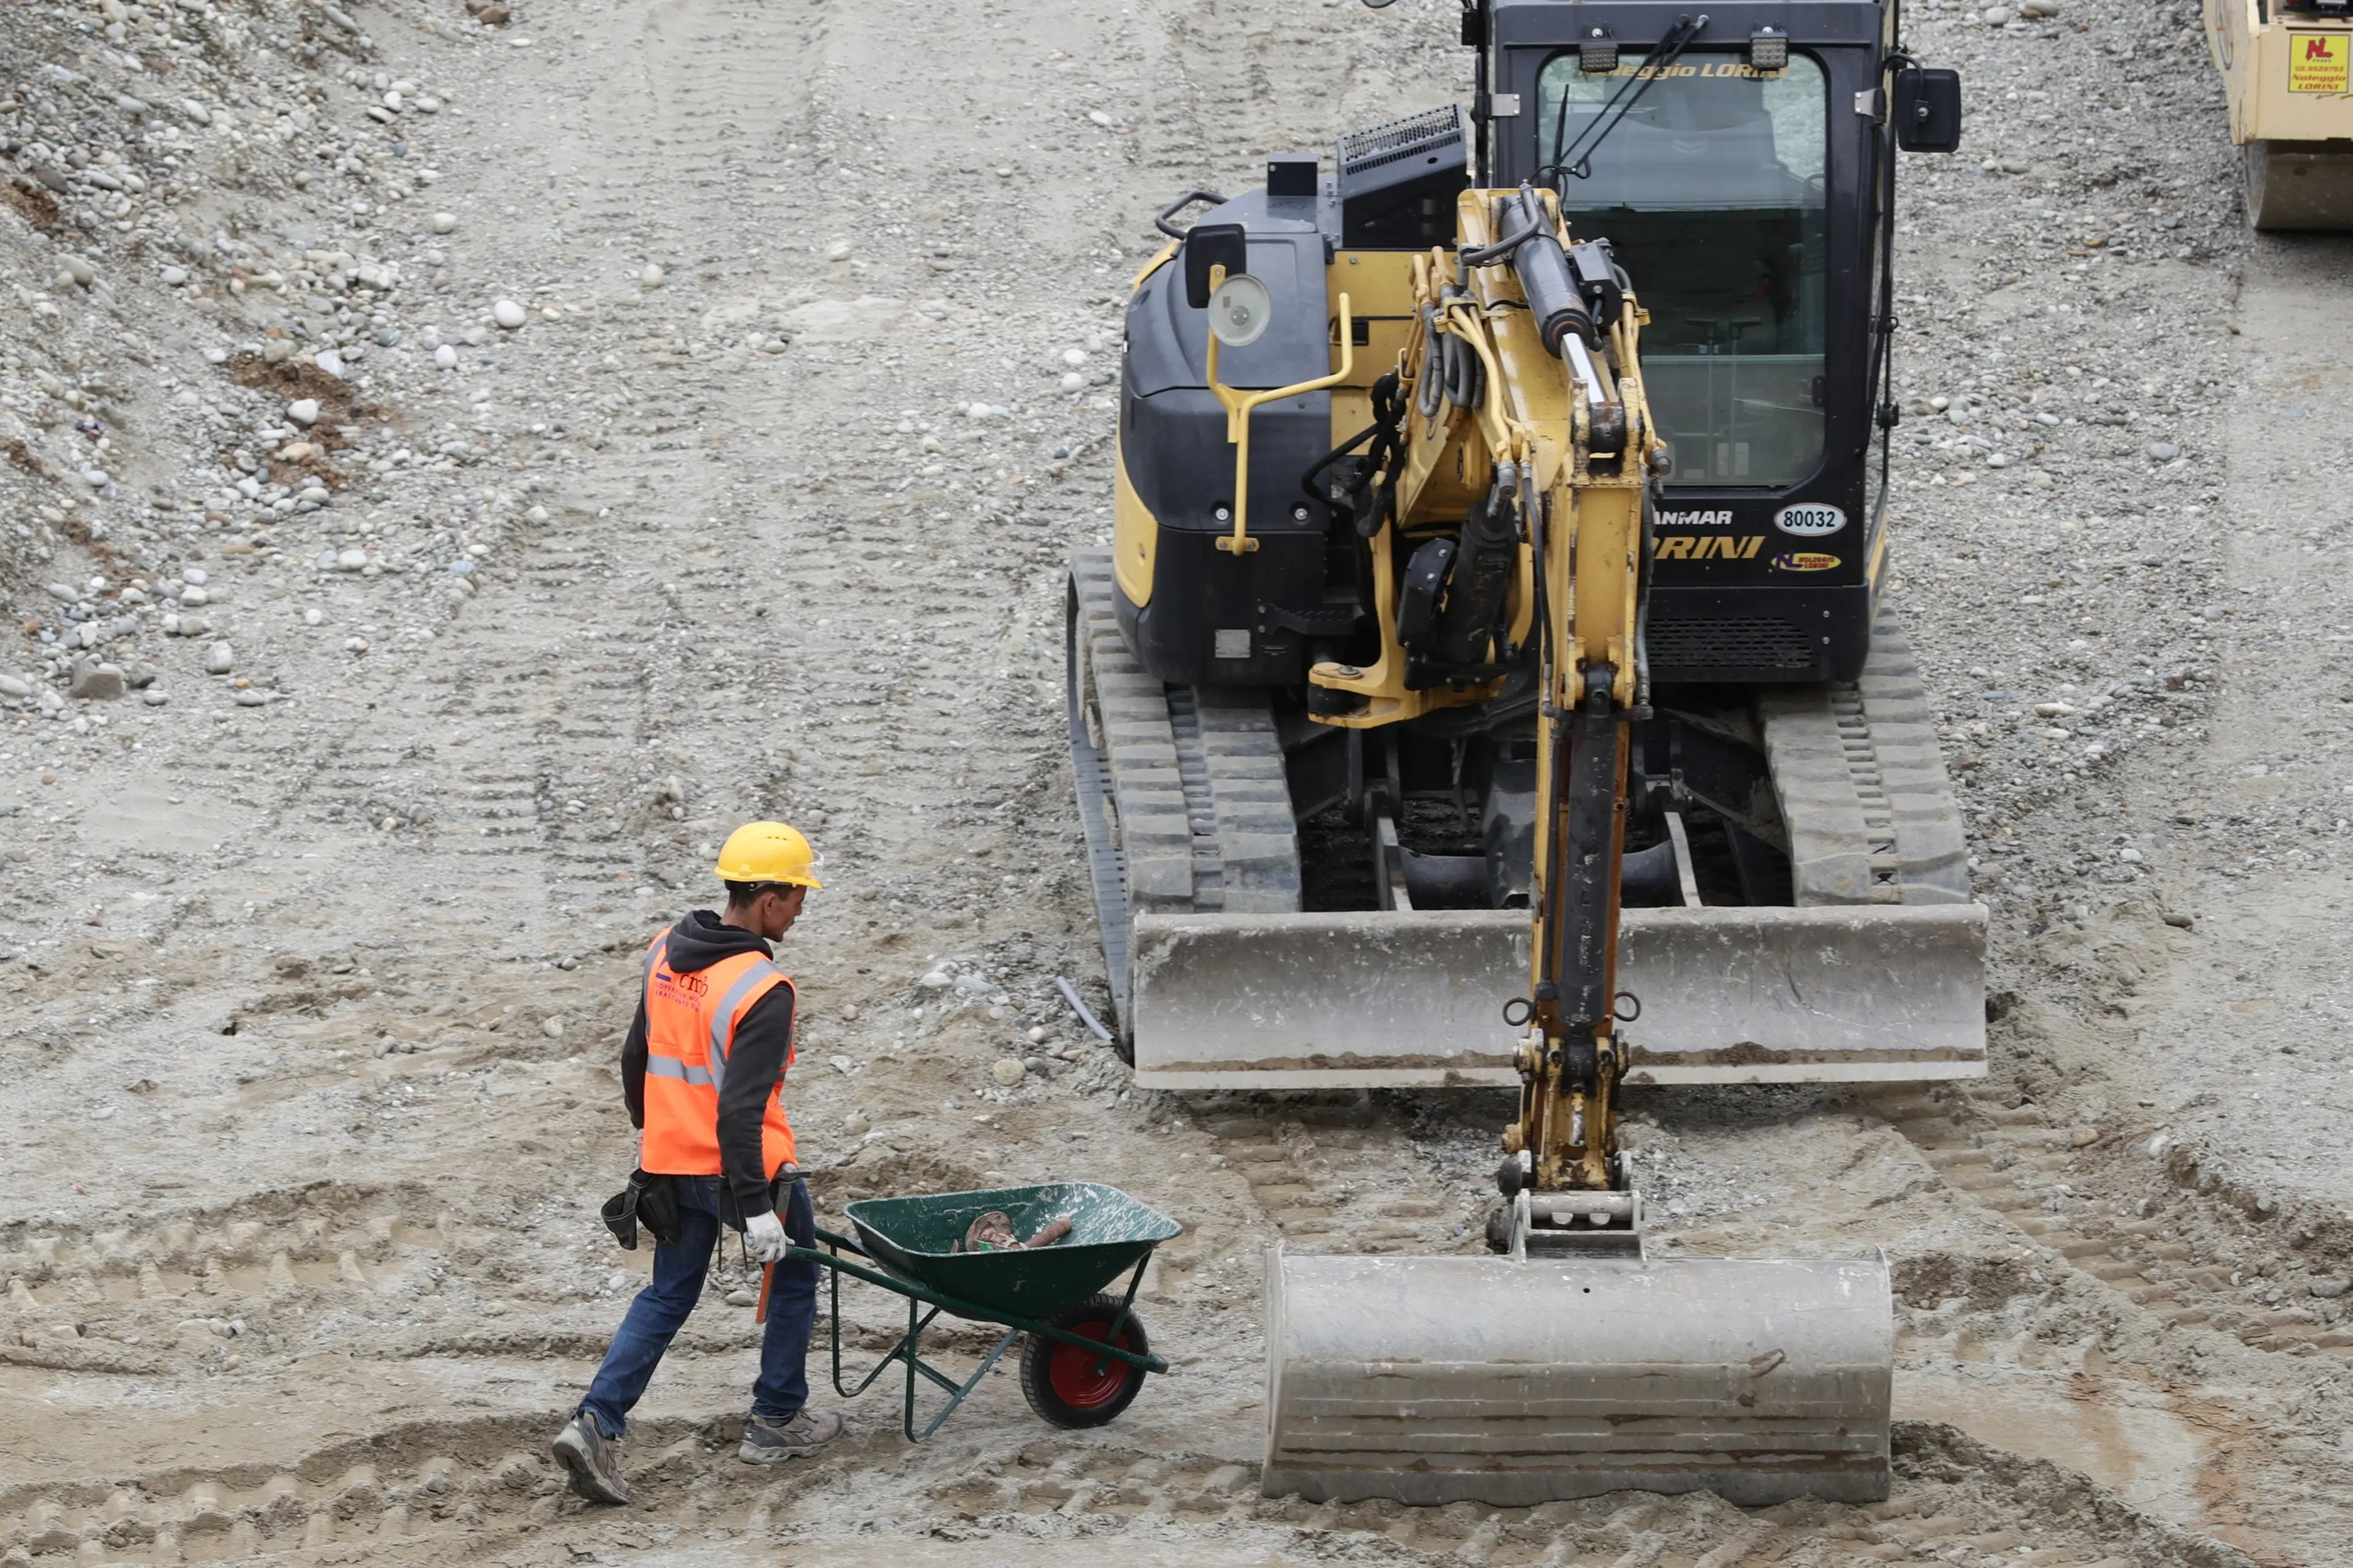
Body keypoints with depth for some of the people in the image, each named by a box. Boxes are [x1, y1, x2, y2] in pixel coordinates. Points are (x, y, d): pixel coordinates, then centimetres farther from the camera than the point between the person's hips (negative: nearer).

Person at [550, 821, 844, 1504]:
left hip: (673, 1164, 6)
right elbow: (740, 1108, -27)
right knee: (794, 1278, 18)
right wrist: (757, 1209, -24)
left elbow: (636, 1057, 12)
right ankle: (777, 1422, 27)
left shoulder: (666, 954, 1)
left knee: (668, 1296, 15)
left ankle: (596, 1424, 0)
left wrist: (648, 1131, 28)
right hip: (742, 1167, -6)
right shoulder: (763, 992, -23)